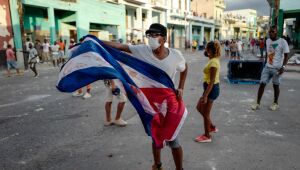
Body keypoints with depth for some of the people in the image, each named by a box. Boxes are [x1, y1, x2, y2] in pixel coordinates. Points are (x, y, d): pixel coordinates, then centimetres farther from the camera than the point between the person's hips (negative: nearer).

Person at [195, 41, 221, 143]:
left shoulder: (213, 62, -23)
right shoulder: (214, 59, 6)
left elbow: (211, 81, -25)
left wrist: (205, 96, -25)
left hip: (211, 89, -10)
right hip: (210, 87, 10)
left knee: (206, 113, 3)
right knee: (199, 108, 22)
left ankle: (207, 136, 20)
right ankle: (212, 127, 35)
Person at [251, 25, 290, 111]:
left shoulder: (282, 42, -9)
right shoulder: (268, 41, 7)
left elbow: (286, 55, -8)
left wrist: (283, 66, -17)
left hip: (277, 68, -4)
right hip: (267, 67, 5)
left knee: (275, 85, 6)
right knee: (262, 84, -2)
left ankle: (275, 103, 24)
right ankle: (257, 103, 3)